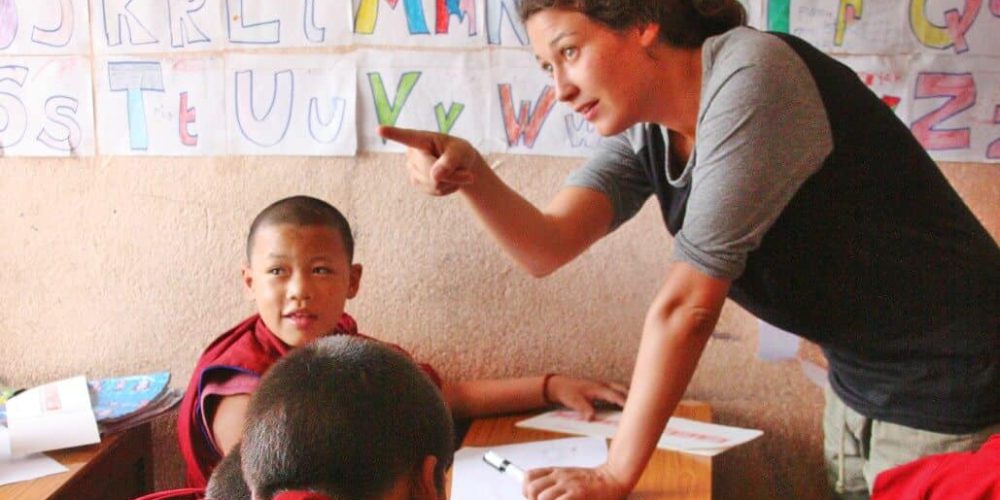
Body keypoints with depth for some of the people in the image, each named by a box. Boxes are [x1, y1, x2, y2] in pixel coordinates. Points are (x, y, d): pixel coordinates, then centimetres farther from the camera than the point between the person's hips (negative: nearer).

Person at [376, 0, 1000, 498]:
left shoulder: (749, 76, -26)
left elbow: (687, 304, -25)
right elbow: (547, 247, -11)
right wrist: (471, 173, -30)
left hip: (949, 389, -7)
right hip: (860, 384, 7)